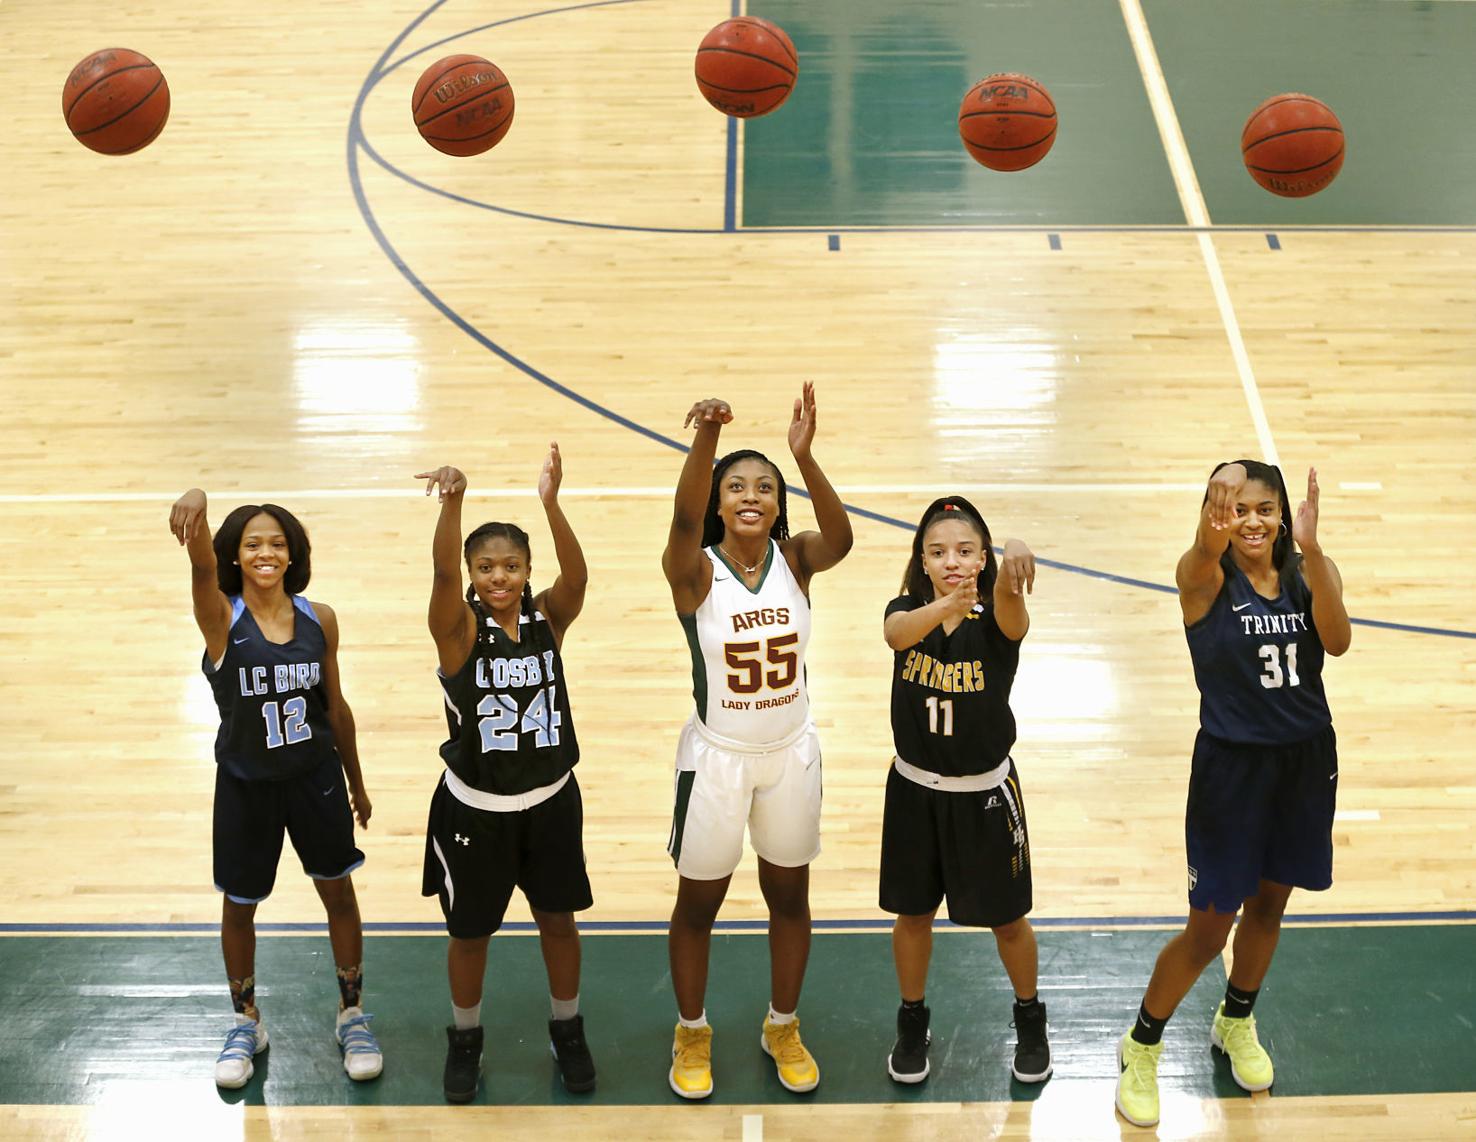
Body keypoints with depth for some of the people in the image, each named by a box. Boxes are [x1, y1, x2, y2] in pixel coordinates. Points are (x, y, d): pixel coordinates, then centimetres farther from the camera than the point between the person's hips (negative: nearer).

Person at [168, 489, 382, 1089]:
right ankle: (246, 1023, 36)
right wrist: (194, 507, -63)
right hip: (245, 784, -2)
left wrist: (356, 783, 11)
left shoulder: (319, 619, -8)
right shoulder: (221, 618, -17)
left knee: (339, 894, 13)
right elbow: (203, 568, -41)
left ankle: (352, 1015, 34)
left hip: (316, 776, 2)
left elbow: (335, 706, 4)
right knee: (239, 906, 14)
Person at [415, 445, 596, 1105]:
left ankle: (567, 1031, 40)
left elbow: (577, 576, -29)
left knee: (558, 920, 17)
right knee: (470, 932, 14)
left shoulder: (548, 618, -9)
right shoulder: (459, 627, -15)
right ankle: (465, 1038, 38)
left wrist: (551, 503, -45)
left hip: (550, 800, 2)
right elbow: (442, 573, -35)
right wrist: (452, 502, -54)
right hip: (475, 808, -2)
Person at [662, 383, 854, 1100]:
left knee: (790, 899, 17)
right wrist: (706, 438, -57)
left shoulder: (795, 559, -9)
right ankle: (692, 1033, 35)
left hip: (791, 753, 2)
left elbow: (841, 538, -32)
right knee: (698, 905, 13)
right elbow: (683, 519, -38)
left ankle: (783, 1028, 39)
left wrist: (804, 455, -48)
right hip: (716, 758, -2)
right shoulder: (696, 570, -16)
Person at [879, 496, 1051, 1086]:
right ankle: (912, 1023, 37)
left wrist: (1013, 566, -66)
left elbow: (1011, 612, -41)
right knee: (912, 913, 15)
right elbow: (898, 633, -36)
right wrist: (944, 606, -59)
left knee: (1007, 919, 12)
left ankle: (1030, 1020, 37)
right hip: (915, 788, 2)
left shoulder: (996, 618, -16)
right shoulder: (907, 611, -11)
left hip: (985, 793, -1)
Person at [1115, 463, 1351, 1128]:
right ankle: (1141, 1048, 25)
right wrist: (1213, 521, -65)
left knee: (1268, 905, 20)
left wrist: (1310, 549, -40)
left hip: (1306, 762, 4)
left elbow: (1337, 640, -23)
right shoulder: (1205, 579, -14)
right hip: (1231, 767, -4)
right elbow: (1203, 555, -39)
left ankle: (1236, 1023, 46)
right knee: (1209, 929, 3)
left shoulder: (1311, 572, -5)